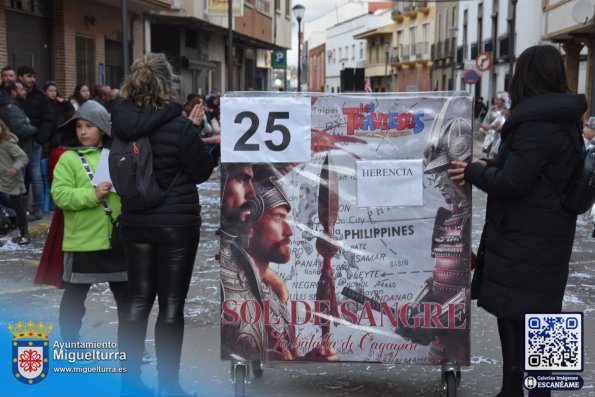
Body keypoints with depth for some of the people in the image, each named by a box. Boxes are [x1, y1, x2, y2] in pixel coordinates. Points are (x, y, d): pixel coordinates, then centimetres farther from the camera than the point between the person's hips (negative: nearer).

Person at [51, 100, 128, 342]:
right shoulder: (69, 158, -4)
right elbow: (60, 194, -13)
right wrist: (92, 195, -24)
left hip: (118, 238, 4)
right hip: (82, 240, -3)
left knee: (127, 293, 13)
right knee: (75, 295, 10)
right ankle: (70, 343, 25)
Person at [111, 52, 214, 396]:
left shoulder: (122, 123, -1)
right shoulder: (178, 125, -17)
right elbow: (202, 172, -7)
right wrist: (195, 131, 6)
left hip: (136, 223, 5)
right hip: (177, 223, -5)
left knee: (139, 299, 14)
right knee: (171, 304, 3)